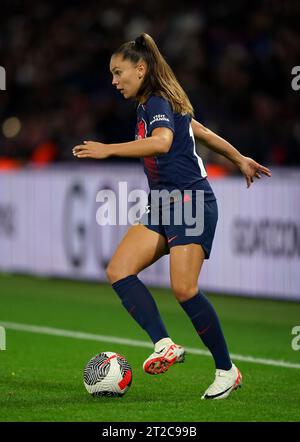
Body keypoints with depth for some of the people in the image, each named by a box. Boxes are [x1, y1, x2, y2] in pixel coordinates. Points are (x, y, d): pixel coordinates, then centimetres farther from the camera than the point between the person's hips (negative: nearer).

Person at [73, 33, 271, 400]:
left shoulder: (158, 103, -12)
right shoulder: (149, 105, 17)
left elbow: (162, 142, -34)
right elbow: (202, 132, 28)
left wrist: (107, 150, -38)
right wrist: (239, 160, 38)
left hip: (191, 201, -10)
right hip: (163, 206, 10)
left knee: (184, 289, -17)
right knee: (118, 271, -10)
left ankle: (227, 370, -4)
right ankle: (165, 345, -17)